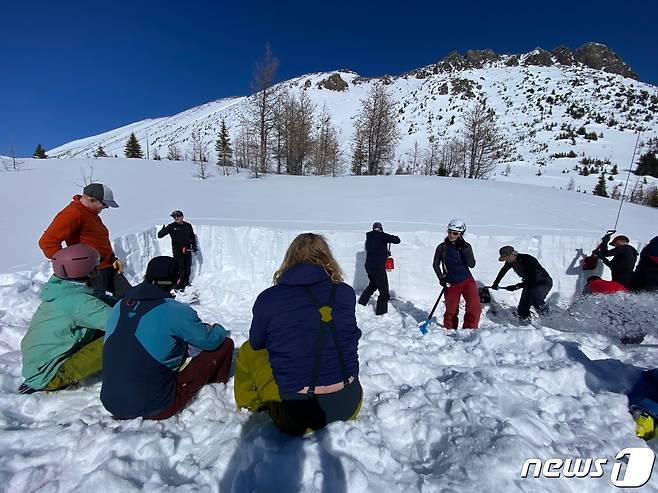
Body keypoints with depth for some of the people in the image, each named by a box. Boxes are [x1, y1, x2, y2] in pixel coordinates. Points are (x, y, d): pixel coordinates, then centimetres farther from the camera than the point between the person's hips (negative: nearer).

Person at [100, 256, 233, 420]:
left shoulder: (118, 307, 1)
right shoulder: (177, 311, -20)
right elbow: (210, 340, -8)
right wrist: (219, 329, 15)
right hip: (155, 410, -7)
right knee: (225, 344, 2)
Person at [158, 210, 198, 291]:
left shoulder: (188, 226, 8)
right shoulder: (171, 227, -2)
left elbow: (192, 236, 20)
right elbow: (159, 235, -4)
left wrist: (194, 246, 12)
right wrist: (163, 230, -25)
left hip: (187, 250, 4)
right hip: (177, 250, -4)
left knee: (188, 267, 13)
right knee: (180, 268, -7)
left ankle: (186, 283, 30)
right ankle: (178, 286, 3)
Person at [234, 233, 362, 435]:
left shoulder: (267, 298, -9)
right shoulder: (346, 293, -4)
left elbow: (256, 343, 9)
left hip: (296, 418, -2)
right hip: (349, 407, 3)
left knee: (248, 351, 18)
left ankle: (251, 404, 38)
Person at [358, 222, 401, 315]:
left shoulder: (368, 238, 11)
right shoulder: (381, 236, -11)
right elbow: (397, 240, -14)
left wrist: (386, 253, 29)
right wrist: (394, 237, 8)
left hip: (368, 266, 8)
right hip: (378, 267, -8)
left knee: (372, 285, 31)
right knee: (384, 291, 4)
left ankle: (361, 302, 36)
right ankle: (381, 312, 8)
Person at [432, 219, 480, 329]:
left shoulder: (466, 246, 0)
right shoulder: (442, 247, -3)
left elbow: (471, 264, -11)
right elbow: (435, 264, 6)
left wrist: (464, 249, -18)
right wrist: (441, 277, -7)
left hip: (467, 281, 1)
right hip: (451, 284, -1)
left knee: (475, 307, -11)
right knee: (451, 310, 6)